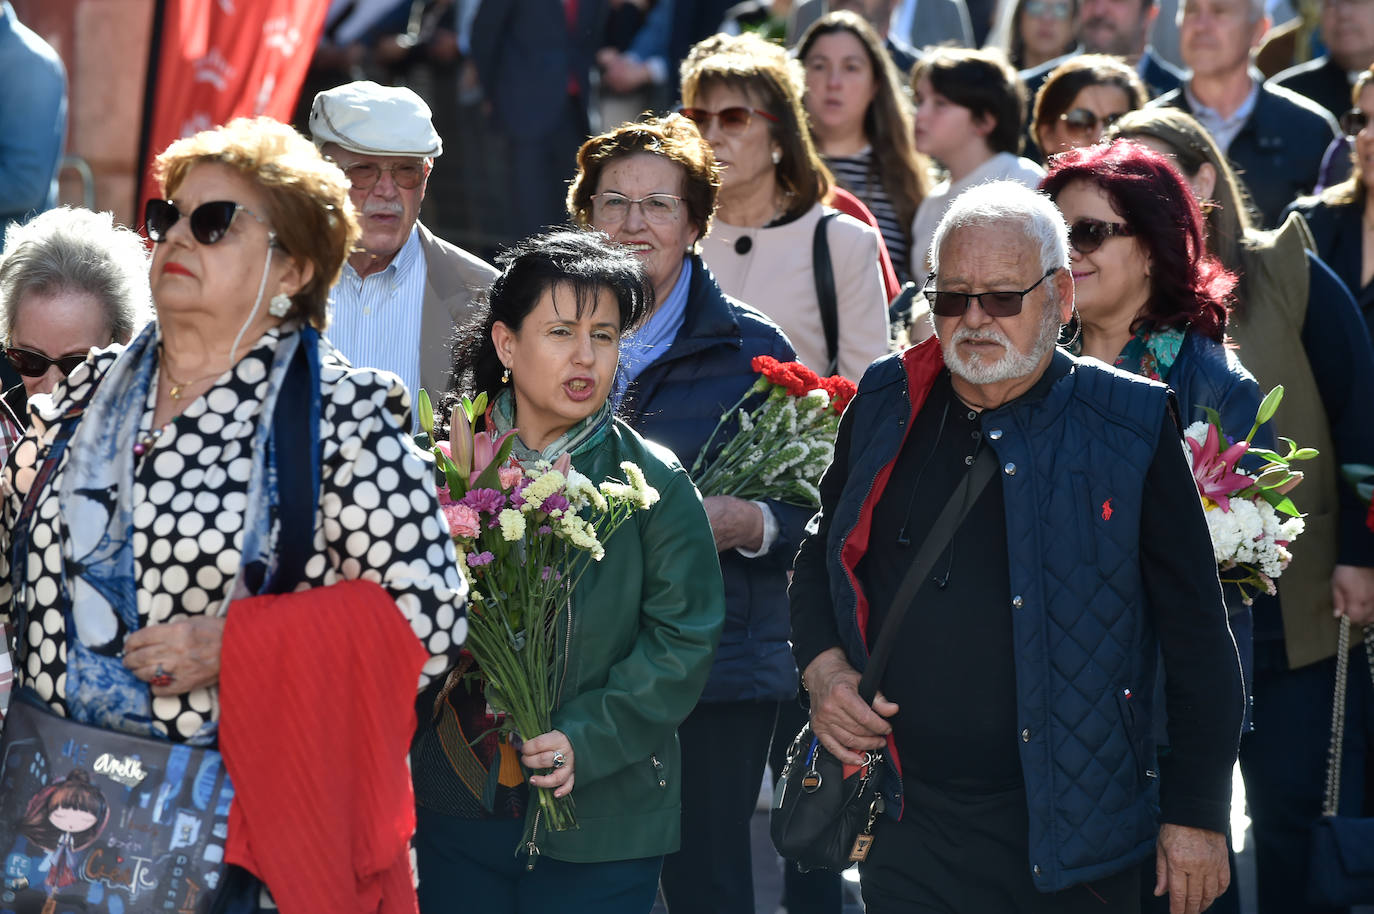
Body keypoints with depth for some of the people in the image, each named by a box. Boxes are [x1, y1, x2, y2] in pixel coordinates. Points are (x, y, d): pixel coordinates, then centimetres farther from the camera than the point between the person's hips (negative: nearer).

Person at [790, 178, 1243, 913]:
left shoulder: (1129, 430, -5)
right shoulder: (884, 407, 6)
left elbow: (1198, 640, -3)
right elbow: (819, 560, 20)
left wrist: (1197, 816, -5)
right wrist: (822, 666, 1)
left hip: (1068, 831, -3)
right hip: (907, 832, 3)